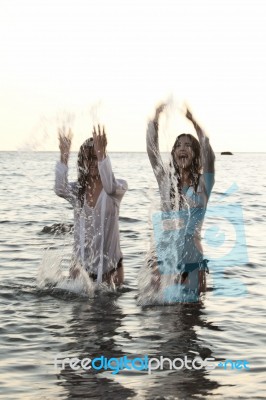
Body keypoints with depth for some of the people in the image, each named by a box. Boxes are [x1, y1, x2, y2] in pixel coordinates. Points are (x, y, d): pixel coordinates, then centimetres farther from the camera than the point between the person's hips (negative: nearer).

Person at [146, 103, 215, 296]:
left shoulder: (203, 183, 1)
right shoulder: (167, 182, 8)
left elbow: (208, 156, -16)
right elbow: (152, 151, -3)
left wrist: (194, 121, -25)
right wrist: (155, 119, -14)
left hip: (192, 261, -2)